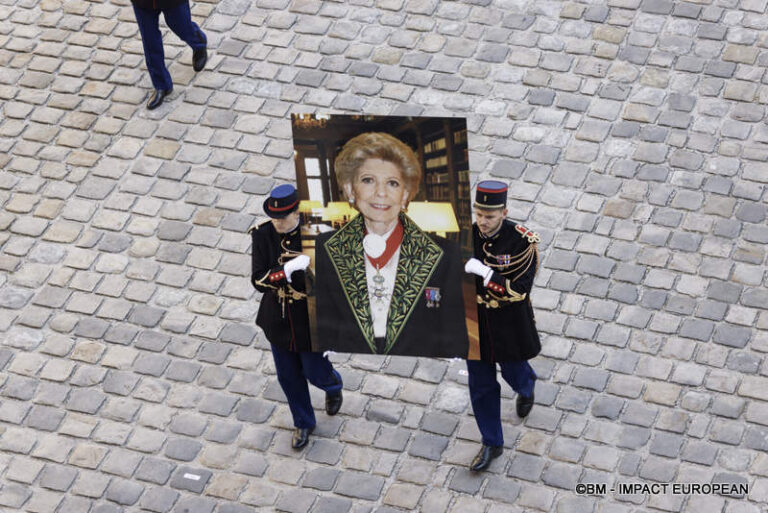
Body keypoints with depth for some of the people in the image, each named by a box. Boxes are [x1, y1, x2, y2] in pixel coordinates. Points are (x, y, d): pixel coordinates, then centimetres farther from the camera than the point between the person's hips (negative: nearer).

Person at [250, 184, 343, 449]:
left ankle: (333, 386, 52)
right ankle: (303, 423, 44)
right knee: (288, 377, 18)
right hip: (278, 320, 3)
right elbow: (258, 280, -22)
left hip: (311, 319, -3)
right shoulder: (262, 235, -15)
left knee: (314, 371, 14)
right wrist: (288, 271, -36)